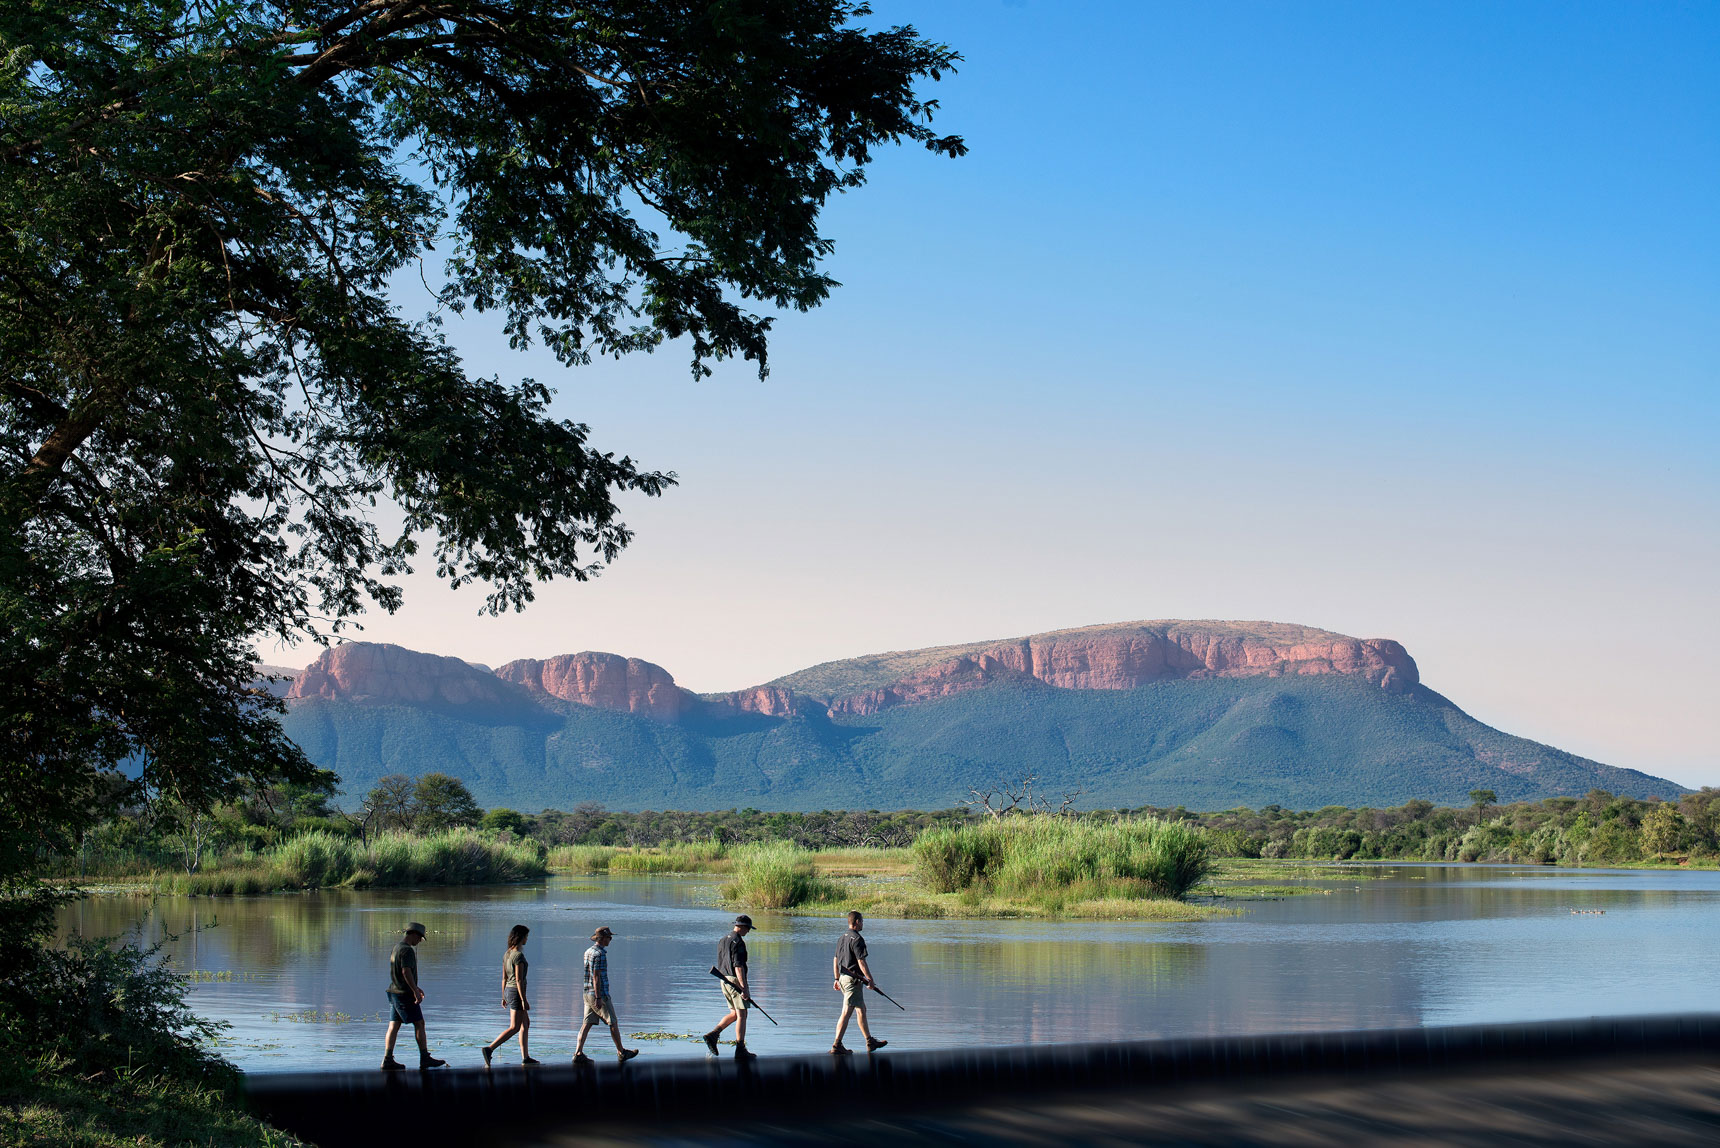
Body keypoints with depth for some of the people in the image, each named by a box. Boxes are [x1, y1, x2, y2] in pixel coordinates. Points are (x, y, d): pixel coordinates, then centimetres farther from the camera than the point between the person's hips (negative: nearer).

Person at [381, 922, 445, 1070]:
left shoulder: (396, 948, 17)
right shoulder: (407, 950, -14)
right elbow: (406, 971, -25)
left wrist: (416, 988, 31)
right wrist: (415, 991, -27)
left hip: (394, 992, 10)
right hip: (405, 993, -10)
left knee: (394, 1026, 5)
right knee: (419, 1024, -4)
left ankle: (388, 1059, 0)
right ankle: (425, 1058, -3)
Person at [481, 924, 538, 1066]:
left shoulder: (506, 954, 8)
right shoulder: (518, 955, -18)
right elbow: (518, 979, -21)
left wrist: (504, 997, 19)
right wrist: (524, 1000, -19)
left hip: (508, 991, 9)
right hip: (517, 992, -9)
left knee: (526, 1023, 17)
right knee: (514, 1028, -7)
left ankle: (525, 1057, 18)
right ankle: (489, 1049, -18)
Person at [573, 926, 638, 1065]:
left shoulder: (588, 952, 14)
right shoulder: (599, 954, -16)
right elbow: (596, 977, -20)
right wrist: (598, 998, -22)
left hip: (588, 994, 9)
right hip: (599, 994, -9)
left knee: (587, 1023, 4)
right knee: (613, 1023, 3)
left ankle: (578, 1053, -4)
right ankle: (621, 1053, 11)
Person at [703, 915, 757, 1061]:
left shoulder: (722, 941, 14)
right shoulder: (738, 942, -15)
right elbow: (738, 966, -22)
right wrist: (743, 988, -24)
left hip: (724, 981, 9)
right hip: (736, 980, -9)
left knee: (735, 1013, 18)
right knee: (741, 1015, -4)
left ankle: (713, 1035, 6)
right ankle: (740, 1050, -6)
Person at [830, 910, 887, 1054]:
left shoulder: (843, 938, 14)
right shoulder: (856, 939, -15)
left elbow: (835, 960, 18)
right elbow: (861, 961, -19)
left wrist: (836, 979, 23)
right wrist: (870, 980, -14)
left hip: (843, 977, 10)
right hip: (853, 979, -10)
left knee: (861, 1010, 18)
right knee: (847, 1012, -9)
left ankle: (870, 1042, 26)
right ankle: (837, 1045, -12)